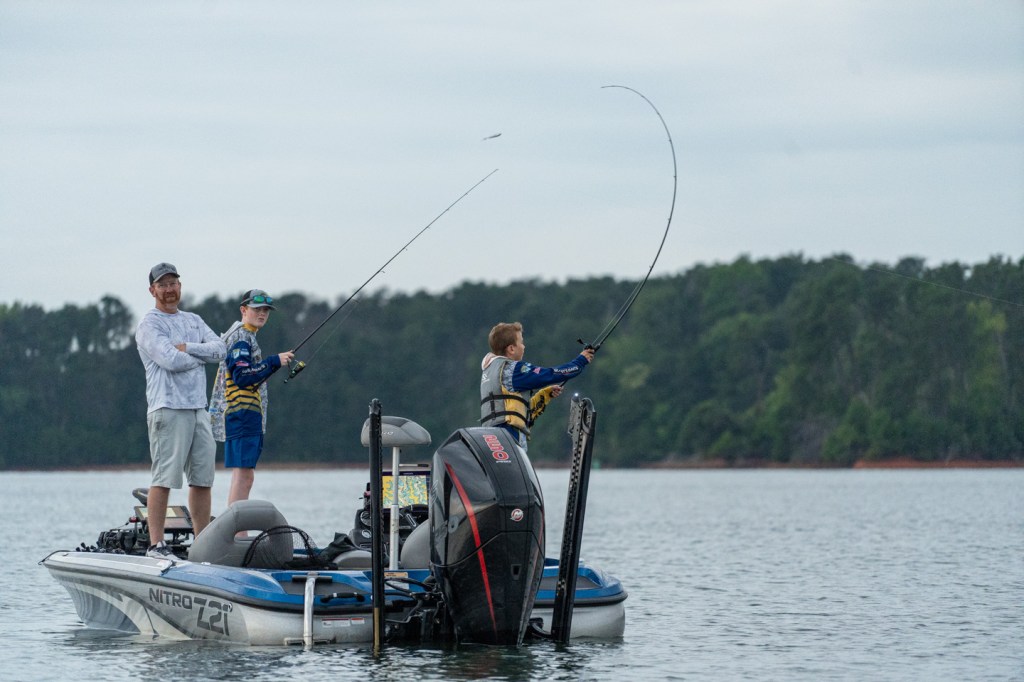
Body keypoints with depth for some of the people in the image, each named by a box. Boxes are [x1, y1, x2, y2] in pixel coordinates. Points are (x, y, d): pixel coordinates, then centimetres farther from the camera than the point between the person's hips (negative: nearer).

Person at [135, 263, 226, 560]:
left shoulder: (194, 321, 20)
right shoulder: (149, 325, -3)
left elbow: (220, 349, 5)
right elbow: (170, 360, -17)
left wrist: (187, 348, -9)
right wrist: (203, 354, -1)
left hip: (199, 409, 7)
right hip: (168, 410, -7)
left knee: (202, 479, 8)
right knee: (164, 479, -10)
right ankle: (156, 544, -10)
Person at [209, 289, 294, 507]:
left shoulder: (247, 336, 23)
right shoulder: (240, 337, -9)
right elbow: (242, 376, -20)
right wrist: (275, 362, -20)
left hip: (247, 415, 11)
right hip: (242, 413, -11)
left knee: (243, 475, 11)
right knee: (243, 474, -15)